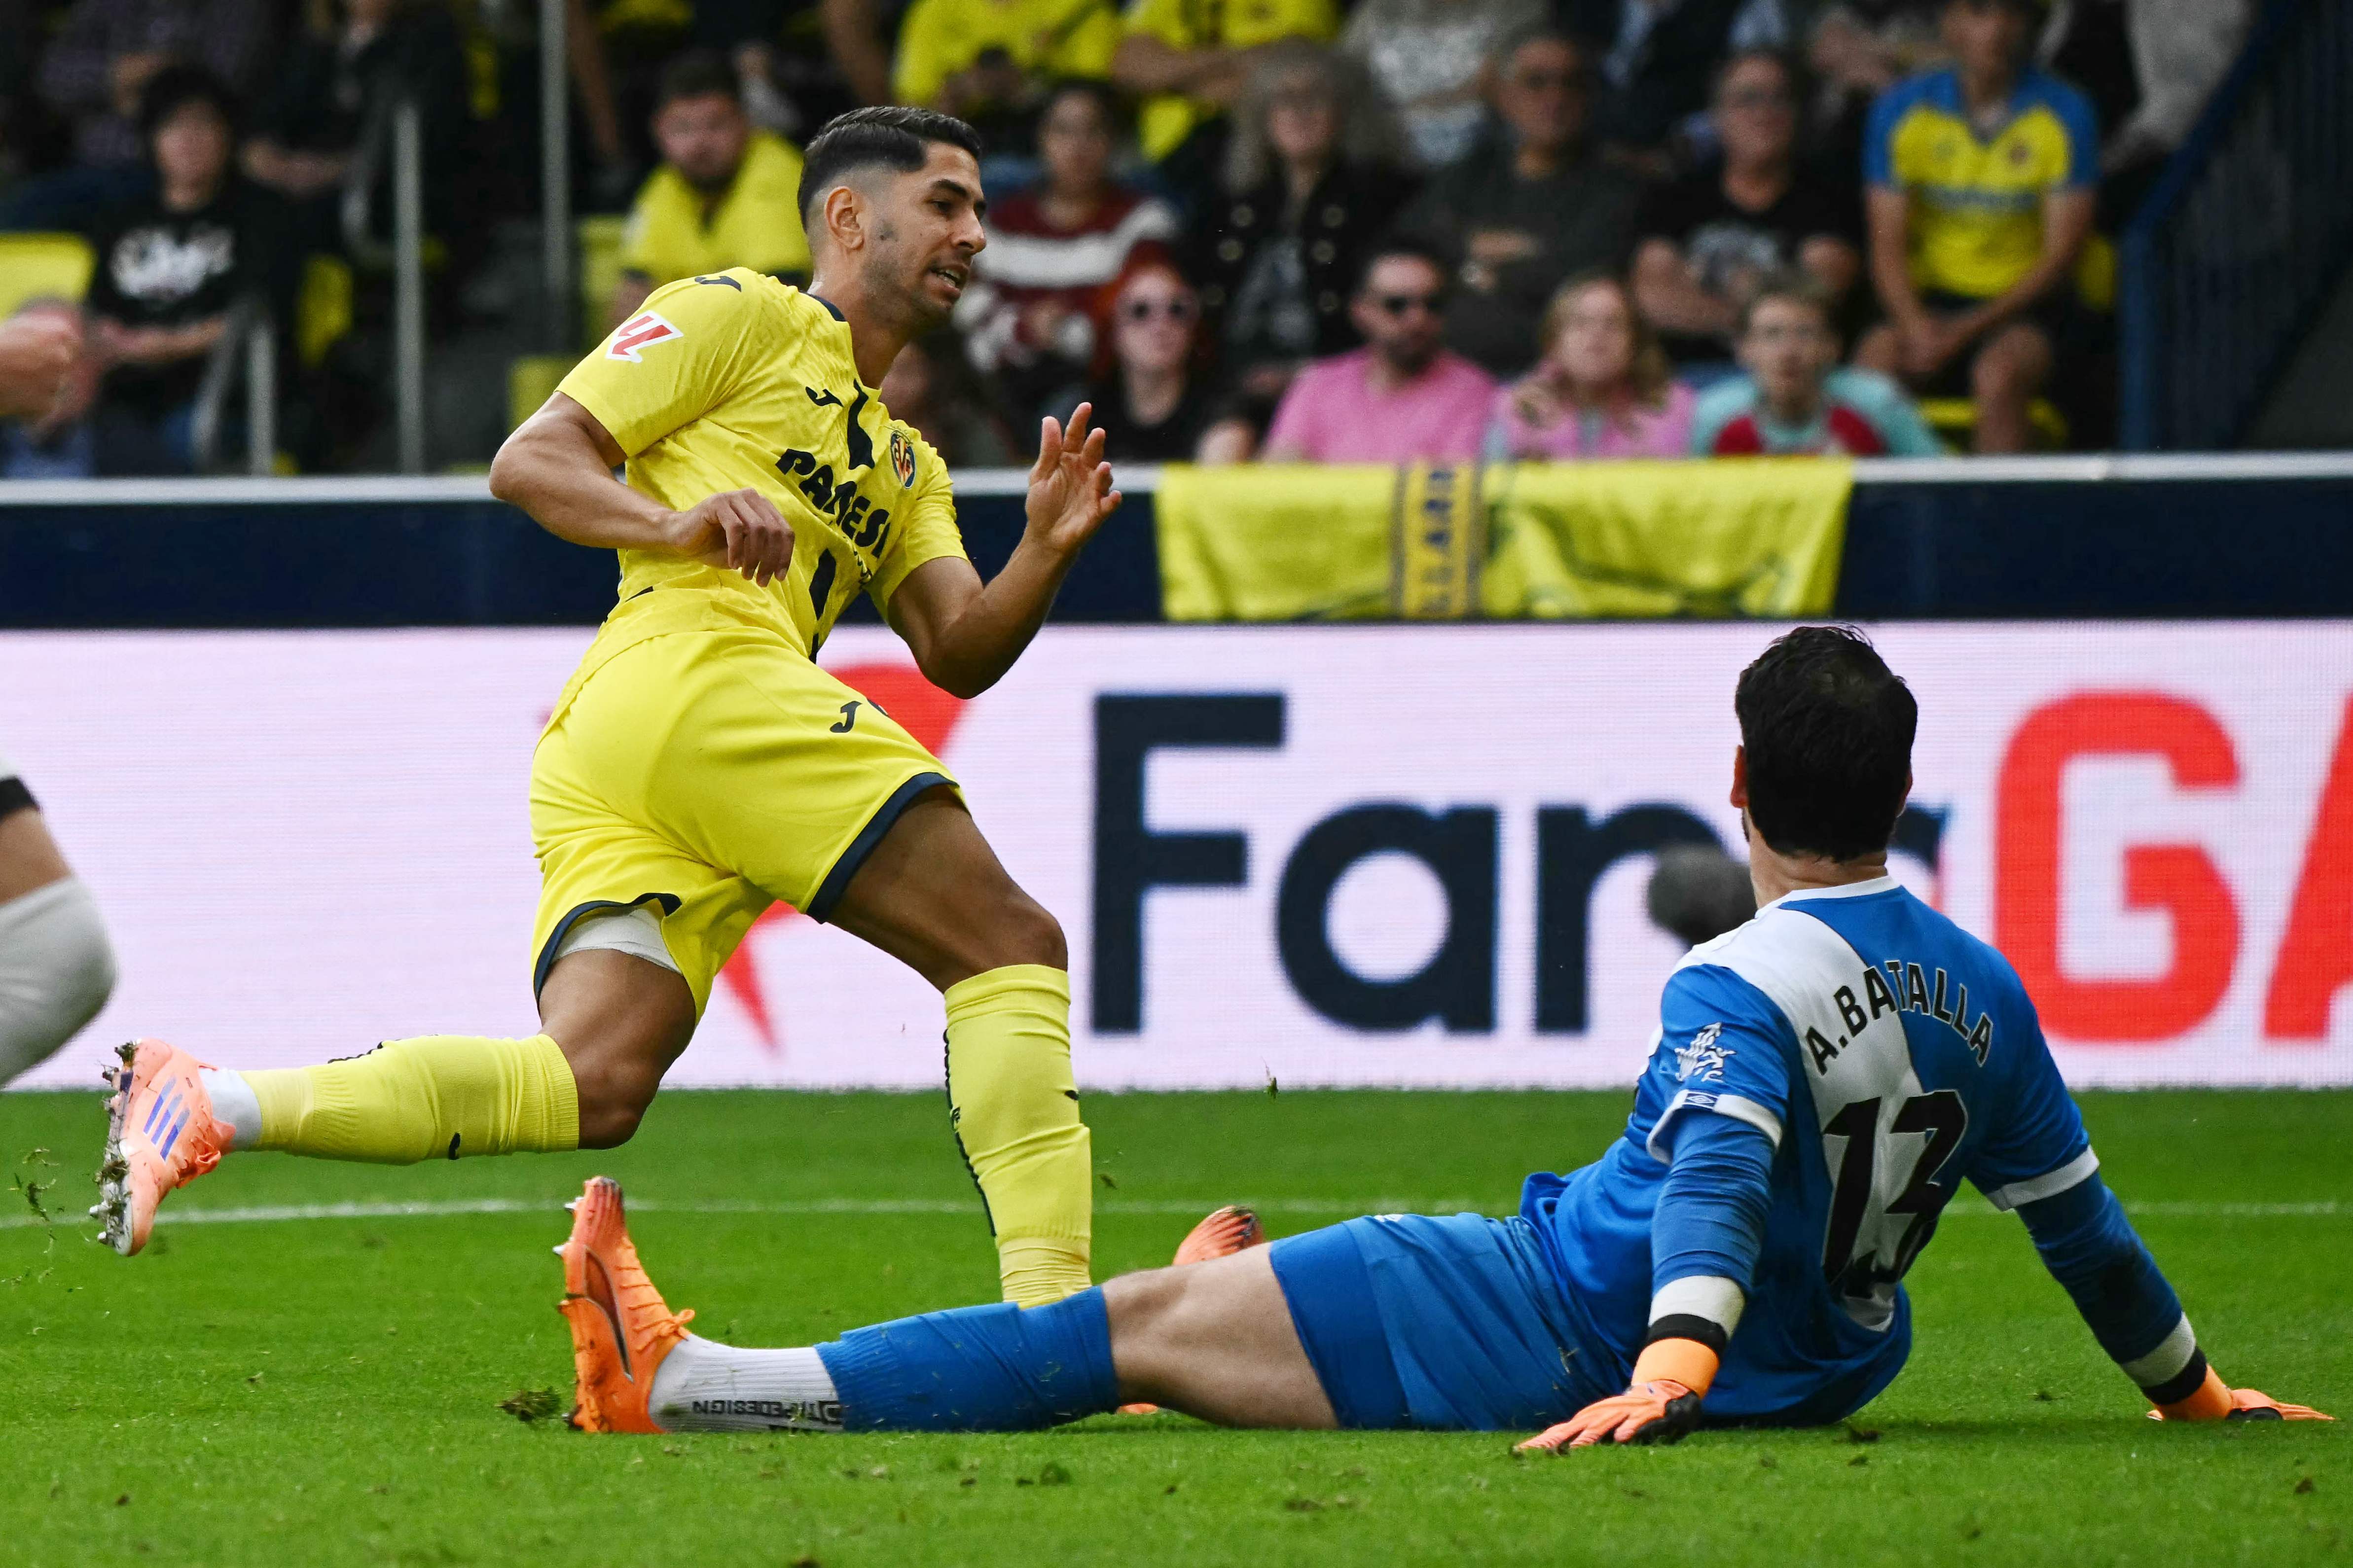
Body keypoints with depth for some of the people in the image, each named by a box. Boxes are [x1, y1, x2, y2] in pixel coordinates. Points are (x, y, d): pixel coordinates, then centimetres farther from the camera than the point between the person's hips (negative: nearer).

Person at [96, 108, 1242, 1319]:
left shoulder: (903, 467, 36)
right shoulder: (740, 316, 11)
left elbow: (957, 655, 21)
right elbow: (527, 462, 3)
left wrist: (1046, 553, 2)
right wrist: (676, 522, -15)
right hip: (696, 669, -8)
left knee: (594, 1085, -13)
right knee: (1012, 947, -10)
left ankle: (209, 1105, -18)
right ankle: (1048, 1309, -19)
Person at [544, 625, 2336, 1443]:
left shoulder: (1740, 993, -17)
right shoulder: (1985, 994, 5)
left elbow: (1717, 1182, -34)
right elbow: (2082, 1219, 15)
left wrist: (1670, 1369, -49)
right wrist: (2192, 1387, 31)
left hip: (1565, 1327, -7)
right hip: (1826, 1366, 7)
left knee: (1137, 1324, -7)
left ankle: (687, 1385, -9)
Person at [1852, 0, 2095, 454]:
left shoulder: (2065, 114, -3)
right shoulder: (1901, 109, 2)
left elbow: (2060, 256, -5)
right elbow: (1888, 246, 1)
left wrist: (1967, 330, -16)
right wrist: (1917, 326, -20)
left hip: (2026, 299, -2)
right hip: (1931, 299, 2)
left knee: (1999, 371, -35)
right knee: (1875, 360, -31)